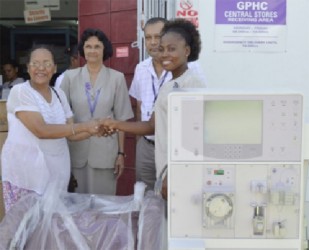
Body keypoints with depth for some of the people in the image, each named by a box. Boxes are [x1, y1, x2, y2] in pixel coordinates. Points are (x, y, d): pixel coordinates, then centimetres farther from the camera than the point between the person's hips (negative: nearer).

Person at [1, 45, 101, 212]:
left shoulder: (59, 94, 9)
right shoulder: (20, 92, -10)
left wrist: (96, 130, -9)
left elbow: (70, 133, 9)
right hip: (26, 172, -5)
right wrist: (84, 126, -19)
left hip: (56, 171, 5)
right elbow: (41, 130, -20)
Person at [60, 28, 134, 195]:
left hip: (105, 152, -1)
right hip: (76, 150, 1)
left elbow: (121, 119, 2)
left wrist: (121, 152, 0)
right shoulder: (70, 76, 2)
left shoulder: (117, 78, -1)